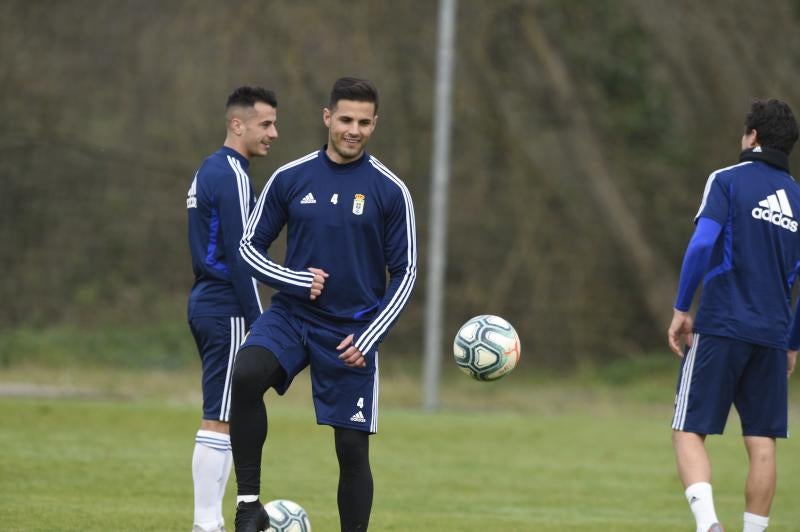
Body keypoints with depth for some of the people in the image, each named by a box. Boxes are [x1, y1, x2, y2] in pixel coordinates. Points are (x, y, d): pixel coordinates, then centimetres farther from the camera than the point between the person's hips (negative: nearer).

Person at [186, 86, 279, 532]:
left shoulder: (209, 171, 17)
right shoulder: (232, 176, -14)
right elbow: (239, 255, -19)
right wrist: (259, 322, -17)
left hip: (207, 306, 10)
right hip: (229, 312, -10)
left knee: (222, 419, 12)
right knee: (220, 420, -8)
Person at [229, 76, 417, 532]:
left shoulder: (390, 190, -3)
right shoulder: (290, 178, 0)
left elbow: (405, 271, 0)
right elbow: (250, 247, 6)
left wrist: (368, 339, -10)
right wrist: (297, 280, -12)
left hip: (351, 333, 0)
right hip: (291, 316, 0)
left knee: (352, 447, 0)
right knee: (246, 375, -29)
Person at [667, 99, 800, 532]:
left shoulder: (728, 180, -1)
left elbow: (702, 244, -15)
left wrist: (681, 309, -8)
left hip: (719, 330, -4)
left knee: (688, 433, -3)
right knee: (762, 444, 6)